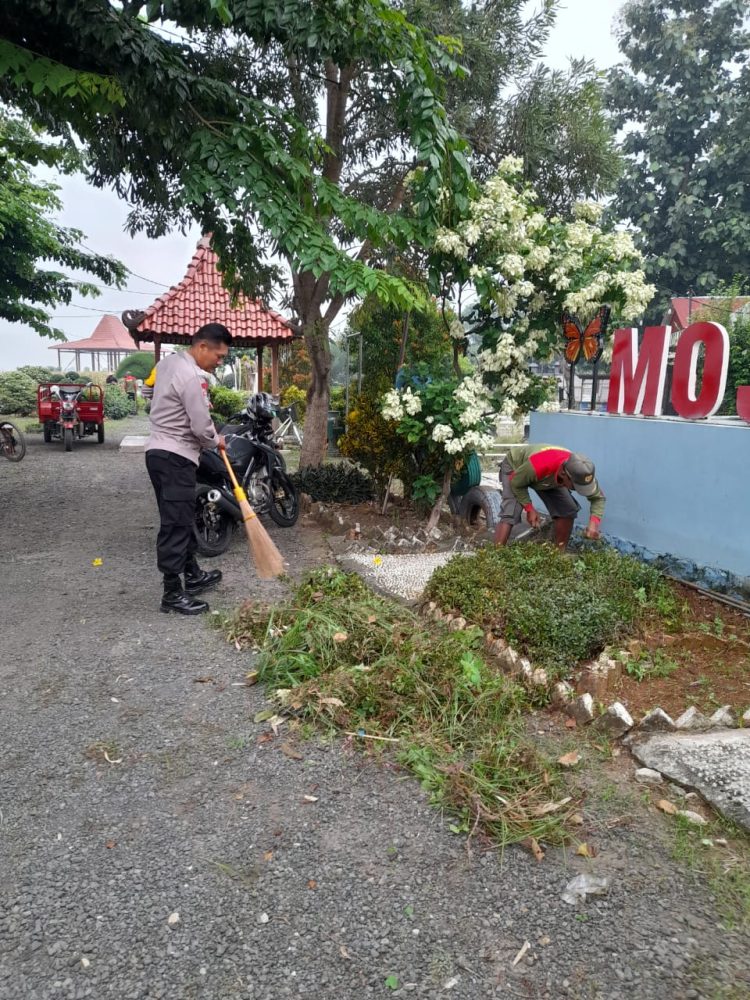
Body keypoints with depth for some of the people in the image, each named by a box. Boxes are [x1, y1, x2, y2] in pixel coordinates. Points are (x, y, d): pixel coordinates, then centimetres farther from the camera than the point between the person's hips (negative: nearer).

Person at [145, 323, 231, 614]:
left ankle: (192, 575, 30)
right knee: (176, 524, -7)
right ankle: (173, 594, -2)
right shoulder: (192, 377, -20)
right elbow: (201, 427, -19)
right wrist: (216, 441, 4)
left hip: (160, 451, 10)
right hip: (175, 458, -10)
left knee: (183, 519, 18)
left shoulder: (168, 362, 11)